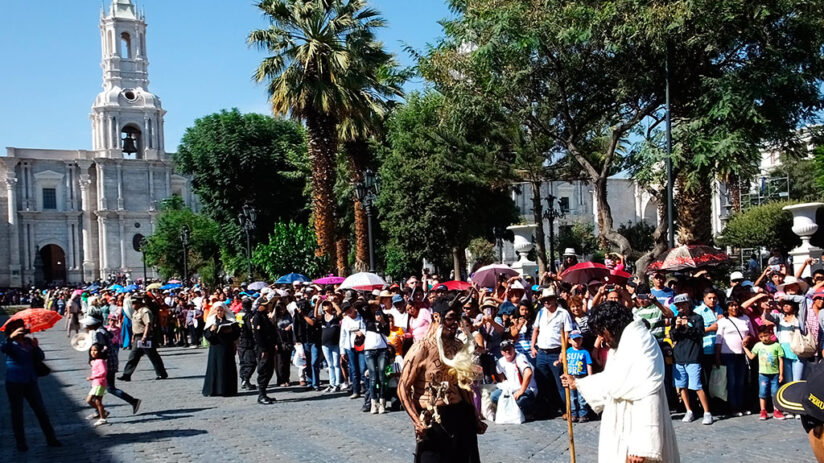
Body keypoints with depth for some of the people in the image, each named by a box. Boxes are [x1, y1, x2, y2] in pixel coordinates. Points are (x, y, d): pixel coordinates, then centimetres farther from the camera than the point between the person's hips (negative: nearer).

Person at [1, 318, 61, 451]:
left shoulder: (29, 341, 8)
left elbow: (41, 358, 5)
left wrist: (36, 347, -14)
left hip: (31, 382, 4)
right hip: (14, 384, -4)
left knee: (41, 411, 4)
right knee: (17, 414, 4)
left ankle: (51, 439, 10)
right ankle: (21, 443, 16)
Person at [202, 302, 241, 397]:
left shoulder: (230, 320, 4)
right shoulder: (211, 321, 7)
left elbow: (237, 331, 2)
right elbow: (205, 334, 3)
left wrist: (231, 331, -16)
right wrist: (211, 330, -16)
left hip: (227, 348, -1)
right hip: (215, 347, 1)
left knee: (227, 367, -1)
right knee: (214, 367, -1)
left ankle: (226, 390, 4)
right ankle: (212, 389, 6)